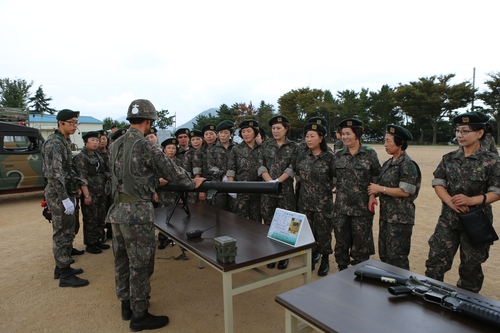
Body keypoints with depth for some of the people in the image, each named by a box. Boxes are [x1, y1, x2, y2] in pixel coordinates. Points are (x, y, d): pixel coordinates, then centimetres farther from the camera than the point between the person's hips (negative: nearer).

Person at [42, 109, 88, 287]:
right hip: (59, 194, -10)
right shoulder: (54, 143, -16)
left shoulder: (64, 141, 14)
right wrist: (65, 198, -26)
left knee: (67, 232, 16)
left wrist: (72, 194, 19)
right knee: (62, 233, -3)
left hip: (66, 192, 10)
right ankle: (65, 275, 6)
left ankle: (62, 267, 29)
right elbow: (55, 173, -23)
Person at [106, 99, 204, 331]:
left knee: (122, 260, 17)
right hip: (137, 211, -8)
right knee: (140, 264, 3)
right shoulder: (147, 146, -15)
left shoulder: (115, 145, 9)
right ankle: (139, 316, 16)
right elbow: (171, 170, -7)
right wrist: (193, 184, 8)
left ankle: (127, 305, 33)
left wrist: (153, 181, 28)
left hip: (117, 209, 8)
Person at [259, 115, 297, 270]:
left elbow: (292, 168, -6)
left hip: (286, 190, -2)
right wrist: (270, 181, -13)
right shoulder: (265, 145, 8)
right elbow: (261, 166, 2)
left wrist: (278, 181, -17)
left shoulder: (293, 146, 2)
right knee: (268, 222, 8)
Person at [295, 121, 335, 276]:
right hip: (305, 200, 3)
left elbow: (335, 178, -2)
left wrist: (326, 187, -4)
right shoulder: (302, 154, 3)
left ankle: (325, 260, 25)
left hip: (323, 201, -3)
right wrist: (305, 184, 6)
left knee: (323, 231, 6)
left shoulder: (329, 156, -7)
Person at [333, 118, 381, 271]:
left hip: (362, 206, -3)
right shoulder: (338, 155, 6)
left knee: (361, 241, 7)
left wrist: (372, 195, -12)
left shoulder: (370, 154, -3)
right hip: (341, 205, 3)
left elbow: (376, 178, 0)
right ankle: (342, 270, 30)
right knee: (341, 240, 12)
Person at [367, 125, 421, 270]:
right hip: (386, 215, 9)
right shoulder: (388, 163, 11)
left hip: (400, 218, -9)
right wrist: (375, 192, 1)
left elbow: (405, 192, -21)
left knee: (397, 257, 2)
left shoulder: (407, 165, -14)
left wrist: (380, 189, -17)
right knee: (383, 254, 18)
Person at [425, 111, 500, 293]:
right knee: (436, 260, 5)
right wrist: (451, 202, -19)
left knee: (471, 265, 13)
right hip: (448, 218, 3)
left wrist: (471, 200, -24)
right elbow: (438, 183, -2)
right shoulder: (448, 158, 2)